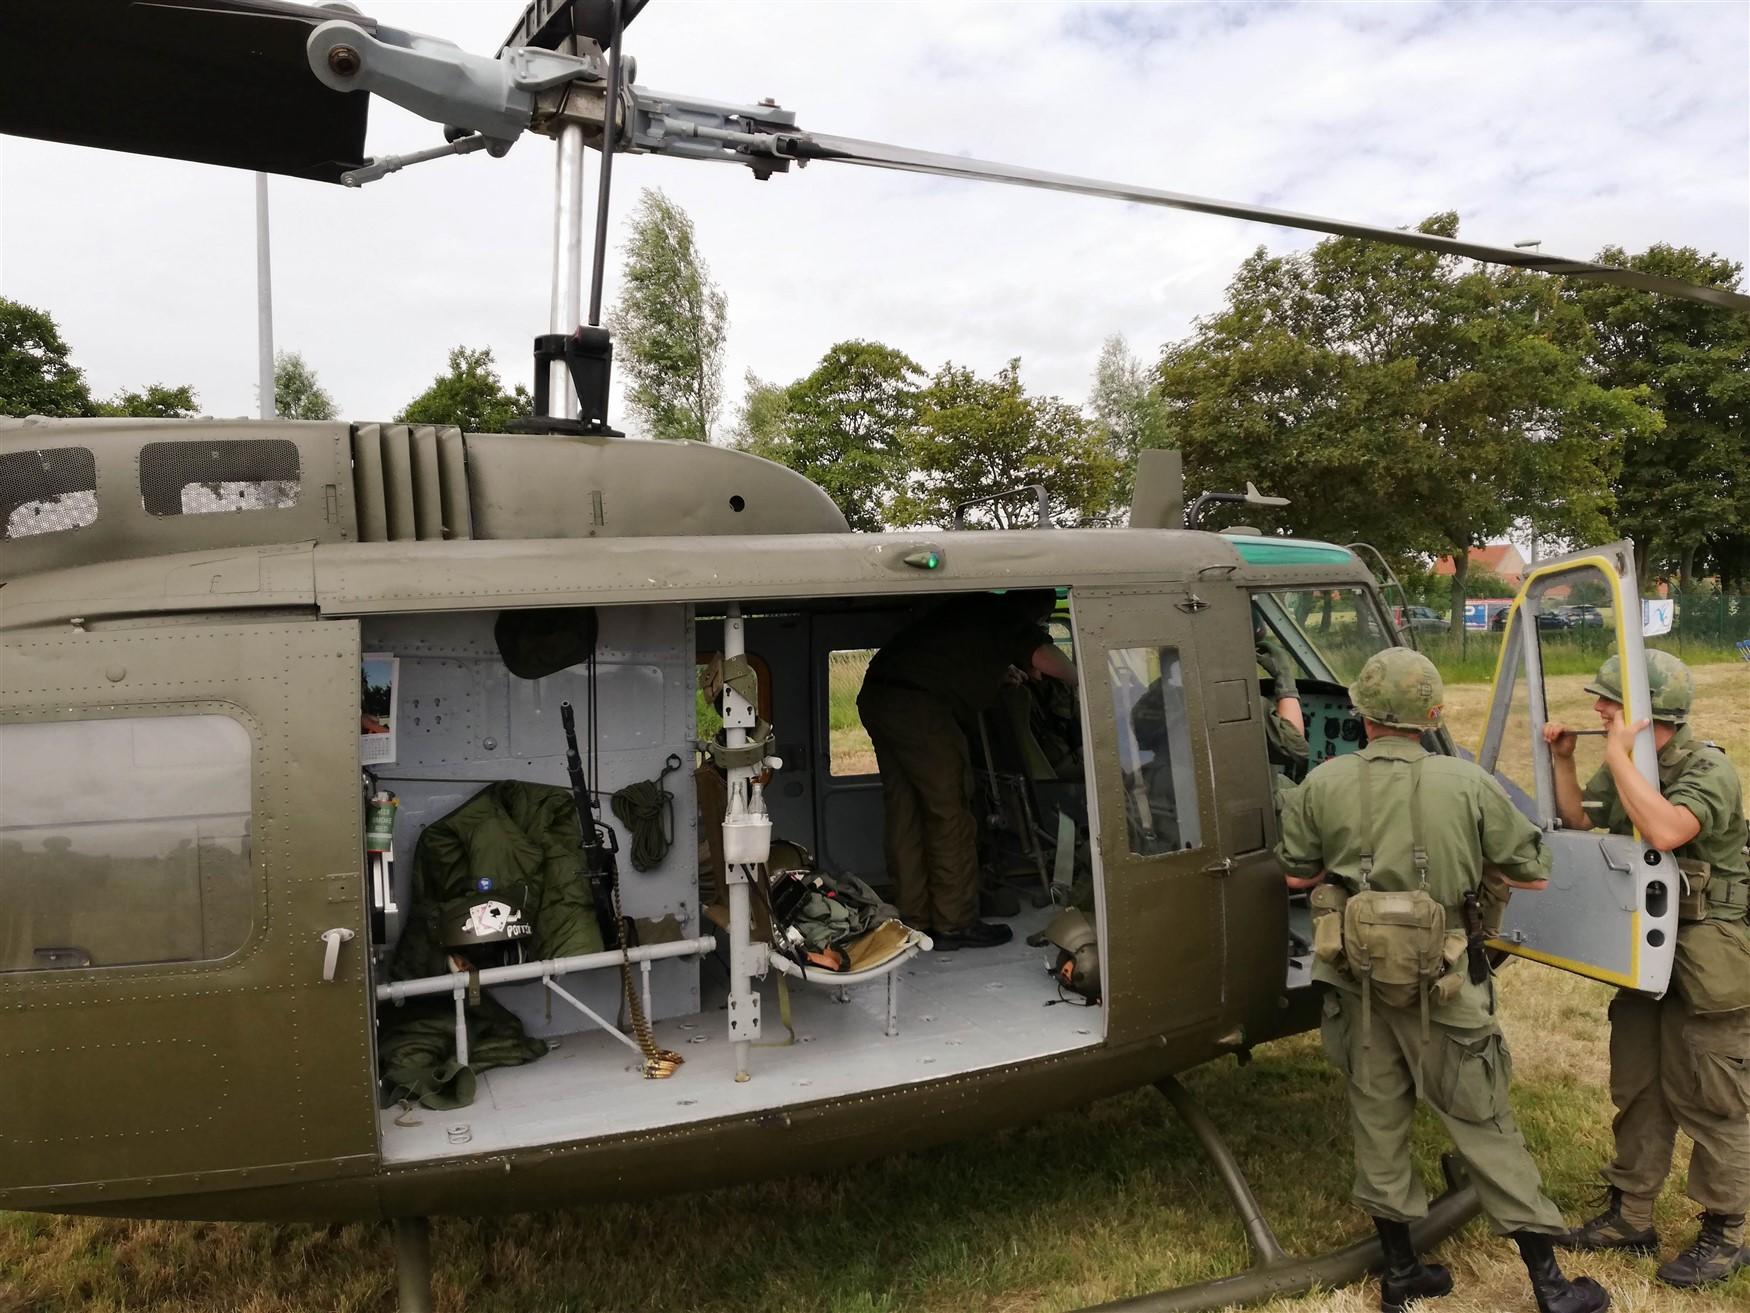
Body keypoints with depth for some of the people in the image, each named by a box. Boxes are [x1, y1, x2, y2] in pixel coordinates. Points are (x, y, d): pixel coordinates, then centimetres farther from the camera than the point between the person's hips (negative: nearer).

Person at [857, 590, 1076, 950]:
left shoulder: (975, 608, 27)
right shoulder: (1008, 617, 2)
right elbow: (1046, 659, -14)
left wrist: (1002, 668, 45)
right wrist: (1078, 680, 4)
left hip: (875, 694, 9)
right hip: (917, 704, -9)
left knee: (904, 812, 11)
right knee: (950, 815, 0)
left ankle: (914, 921, 17)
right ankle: (955, 924, 5)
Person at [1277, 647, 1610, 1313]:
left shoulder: (1322, 784, -8)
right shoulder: (1467, 784, -12)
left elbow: (1296, 875, 3)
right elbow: (1532, 874, -3)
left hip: (1358, 979, 2)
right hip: (1440, 984, -2)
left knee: (1377, 1120, 15)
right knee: (1484, 1124, 11)